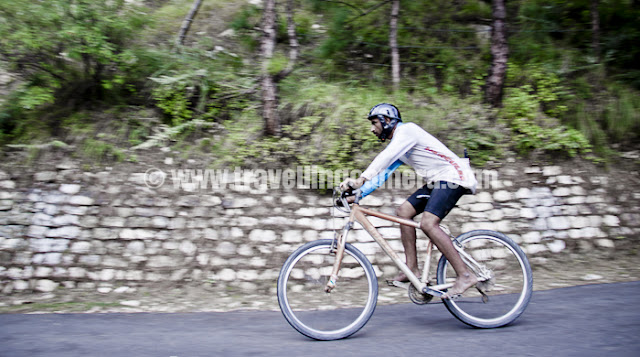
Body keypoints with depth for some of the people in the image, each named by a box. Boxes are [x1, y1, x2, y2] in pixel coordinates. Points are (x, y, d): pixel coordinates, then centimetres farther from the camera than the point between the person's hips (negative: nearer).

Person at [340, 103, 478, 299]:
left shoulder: (406, 130, -11)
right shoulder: (396, 143, 19)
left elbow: (385, 157, -28)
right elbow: (382, 174, 17)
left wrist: (361, 179, -37)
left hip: (453, 176, -10)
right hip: (437, 180, 10)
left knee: (428, 223, -23)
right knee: (404, 211, 3)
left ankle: (465, 275, -19)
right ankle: (412, 269, 5)